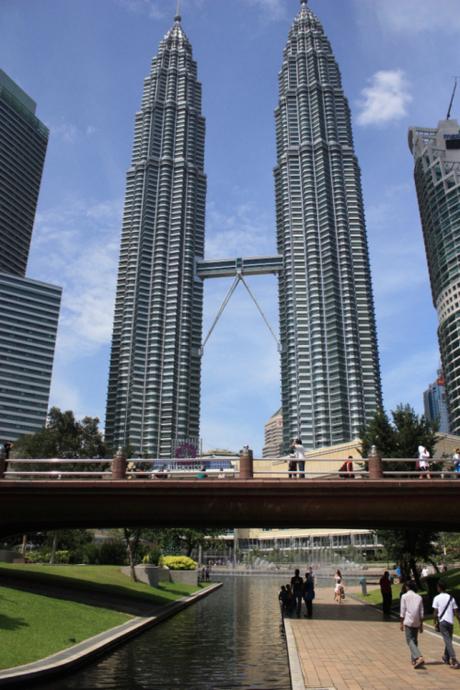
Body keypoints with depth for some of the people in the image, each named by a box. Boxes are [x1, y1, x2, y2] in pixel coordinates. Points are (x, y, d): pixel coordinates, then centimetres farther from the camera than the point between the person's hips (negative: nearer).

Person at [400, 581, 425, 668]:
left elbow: (402, 611, -5)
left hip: (408, 622, -4)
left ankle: (419, 657, -22)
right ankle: (413, 659, 19)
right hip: (417, 622, 5)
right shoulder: (419, 597, 7)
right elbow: (421, 613, 6)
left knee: (410, 641, -4)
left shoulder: (404, 596, -3)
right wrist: (421, 625, 13)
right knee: (414, 640, 16)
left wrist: (401, 623, 2)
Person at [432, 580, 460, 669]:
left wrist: (435, 622, 2)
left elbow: (435, 612, -7)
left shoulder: (437, 598, -5)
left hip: (442, 621, -4)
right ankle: (446, 658, 28)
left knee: (448, 641, -5)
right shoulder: (451, 598, 6)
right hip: (450, 621, 4)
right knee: (448, 640, 18)